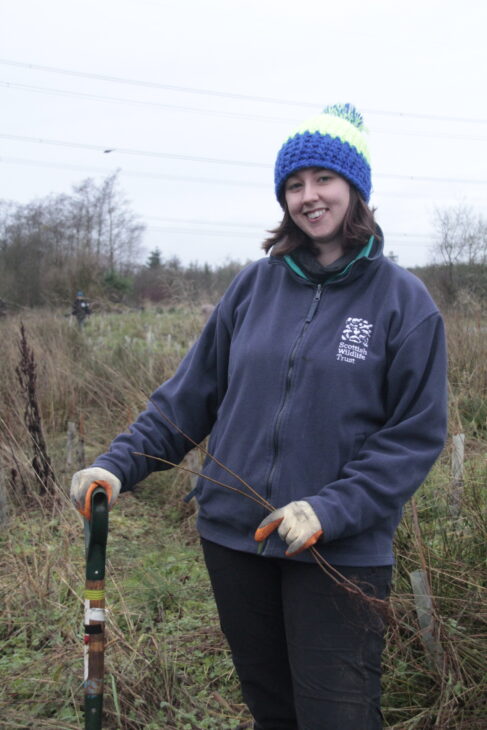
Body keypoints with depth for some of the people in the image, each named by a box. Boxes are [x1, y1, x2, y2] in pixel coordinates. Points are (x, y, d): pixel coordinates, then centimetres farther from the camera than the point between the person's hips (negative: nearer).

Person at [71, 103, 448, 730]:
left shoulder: (403, 300, -5)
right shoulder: (255, 285, 3)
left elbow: (417, 435, -7)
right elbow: (190, 394, 6)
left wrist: (331, 510, -18)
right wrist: (118, 465, -5)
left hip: (341, 553, -3)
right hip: (234, 537, 4)